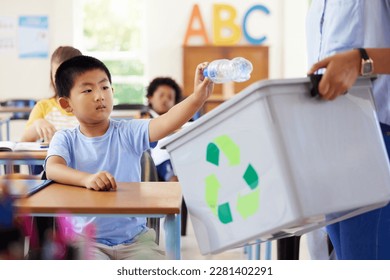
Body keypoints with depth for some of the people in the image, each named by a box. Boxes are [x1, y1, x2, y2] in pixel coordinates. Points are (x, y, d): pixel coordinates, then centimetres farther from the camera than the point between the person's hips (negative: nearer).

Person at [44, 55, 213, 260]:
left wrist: (197, 98, -36)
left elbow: (167, 122, -18)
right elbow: (52, 169, -21)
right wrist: (87, 178, -41)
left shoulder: (128, 133, 0)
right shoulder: (65, 139, 1)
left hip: (134, 237, 1)